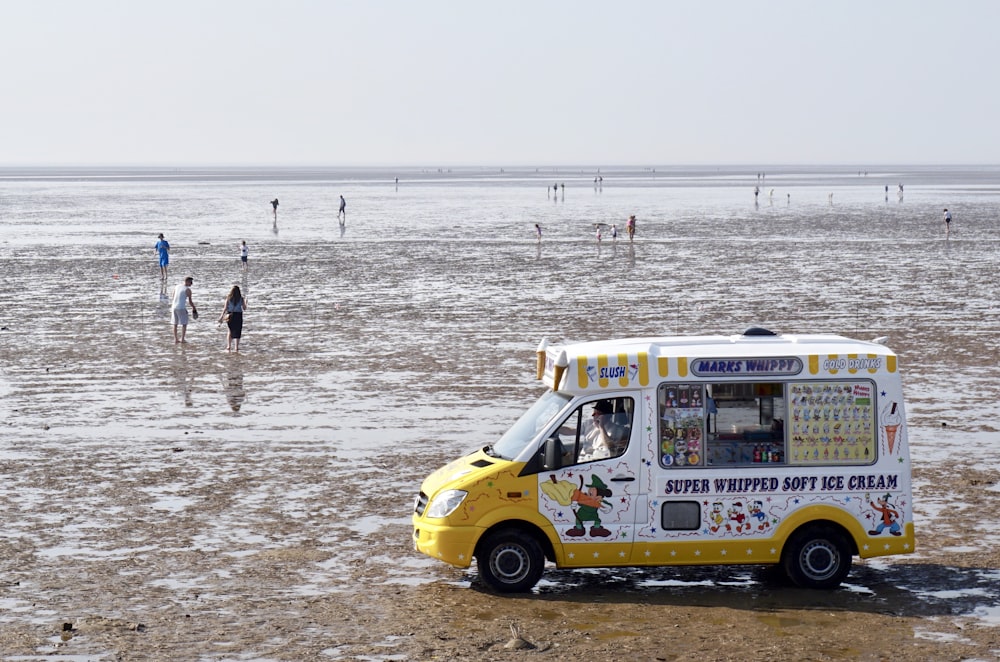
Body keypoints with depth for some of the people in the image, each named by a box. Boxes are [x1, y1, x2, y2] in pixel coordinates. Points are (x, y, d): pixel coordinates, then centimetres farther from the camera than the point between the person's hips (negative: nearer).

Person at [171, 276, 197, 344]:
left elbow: (174, 297, 15)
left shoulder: (177, 287, 10)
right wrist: (194, 308, 11)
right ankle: (182, 339, 1)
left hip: (174, 307, 6)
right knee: (184, 324, 4)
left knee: (175, 324, 12)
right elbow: (190, 301, -4)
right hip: (181, 308, -6)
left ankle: (175, 339, 15)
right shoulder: (187, 290, -9)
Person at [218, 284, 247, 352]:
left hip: (230, 315, 1)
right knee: (237, 332, 5)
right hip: (238, 315, -1)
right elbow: (244, 308, 1)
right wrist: (245, 302, 18)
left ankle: (229, 346, 11)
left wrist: (221, 316, -3)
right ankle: (236, 348, 0)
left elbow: (225, 308, -6)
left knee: (230, 331, 18)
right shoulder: (241, 299, -4)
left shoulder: (228, 298, -3)